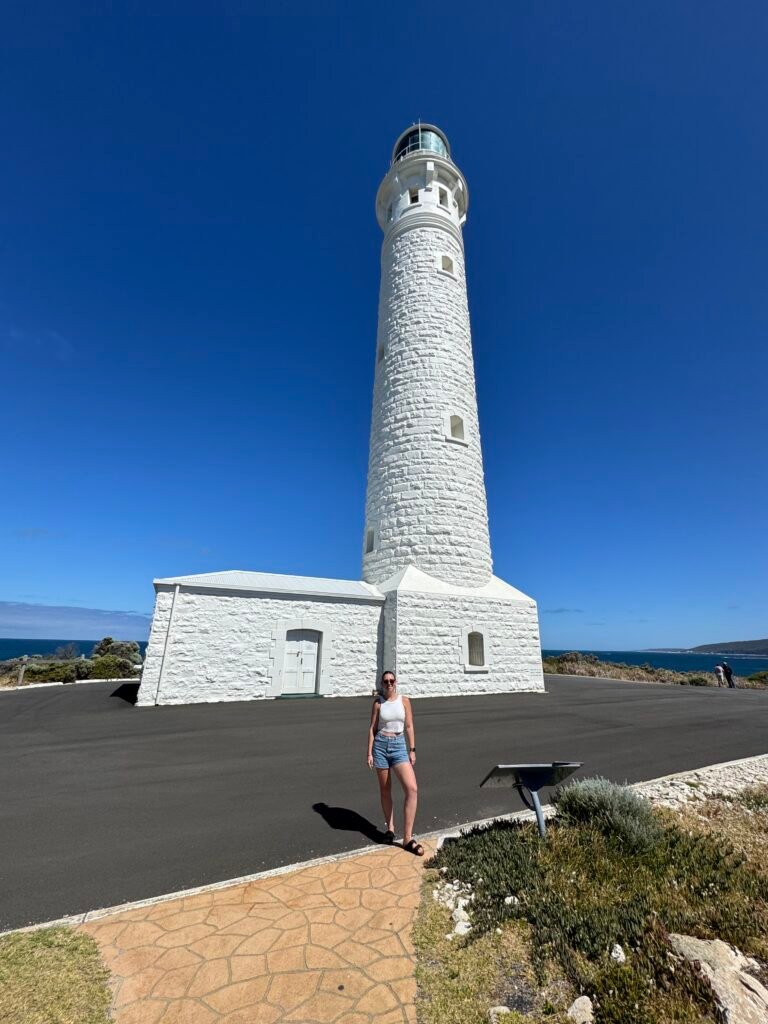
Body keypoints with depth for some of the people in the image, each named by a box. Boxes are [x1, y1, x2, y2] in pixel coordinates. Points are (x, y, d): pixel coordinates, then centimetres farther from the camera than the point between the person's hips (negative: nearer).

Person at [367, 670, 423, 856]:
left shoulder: (404, 701, -1)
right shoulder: (378, 702, -2)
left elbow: (409, 727, 3)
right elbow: (373, 728, 2)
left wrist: (412, 750, 0)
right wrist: (369, 753, 0)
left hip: (399, 746, 0)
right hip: (381, 745, 0)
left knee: (412, 788, -13)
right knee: (385, 789, 13)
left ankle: (408, 838, -2)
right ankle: (390, 827, 35)